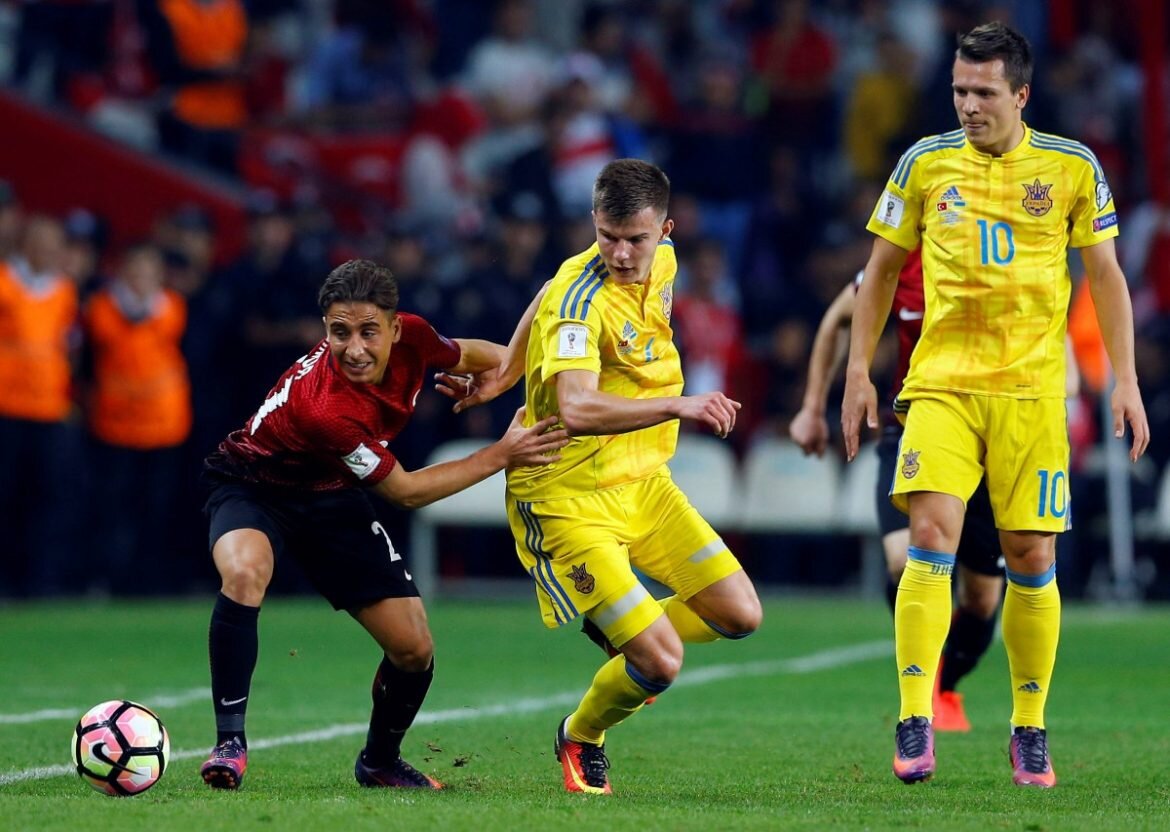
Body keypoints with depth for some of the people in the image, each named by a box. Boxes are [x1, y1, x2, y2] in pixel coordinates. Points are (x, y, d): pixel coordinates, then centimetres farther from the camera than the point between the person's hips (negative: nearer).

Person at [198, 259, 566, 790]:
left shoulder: (412, 338, -21)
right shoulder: (321, 407, -39)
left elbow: (466, 354, 7)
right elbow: (405, 491, -25)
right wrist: (501, 455, -23)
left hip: (330, 497, 6)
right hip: (254, 486, -6)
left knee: (414, 647, 1)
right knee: (244, 573, -39)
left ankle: (380, 760, 29)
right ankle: (230, 742, -28)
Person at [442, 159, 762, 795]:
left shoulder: (661, 265, -1)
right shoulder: (579, 299, -26)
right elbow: (576, 409, -42)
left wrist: (508, 371, 16)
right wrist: (677, 406, -51)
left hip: (642, 481, 8)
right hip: (566, 499, -8)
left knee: (739, 615, 2)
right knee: (660, 662, -14)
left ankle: (617, 629, 28)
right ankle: (579, 739, 18)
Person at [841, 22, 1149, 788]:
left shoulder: (1073, 167, 3)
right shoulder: (925, 163, 5)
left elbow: (1106, 277, 8)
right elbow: (882, 271, 14)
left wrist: (1126, 381, 2)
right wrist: (859, 371, 9)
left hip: (1032, 388, 0)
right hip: (941, 381, 0)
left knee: (1032, 558, 0)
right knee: (931, 538, -16)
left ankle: (1029, 728, 14)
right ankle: (915, 720, -15)